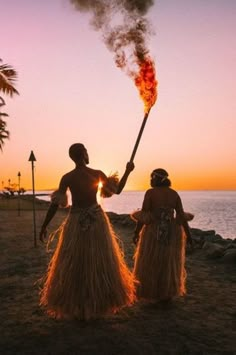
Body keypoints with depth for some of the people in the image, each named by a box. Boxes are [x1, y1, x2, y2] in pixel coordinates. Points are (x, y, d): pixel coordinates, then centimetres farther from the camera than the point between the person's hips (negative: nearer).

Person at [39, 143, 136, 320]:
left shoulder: (67, 178, -8)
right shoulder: (97, 174, -7)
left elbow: (55, 204, -7)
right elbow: (117, 190, 5)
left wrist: (44, 226, 2)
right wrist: (127, 171, 16)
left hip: (76, 221, 0)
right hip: (96, 221, 1)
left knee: (73, 266, 10)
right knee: (100, 263, 13)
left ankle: (75, 307, 17)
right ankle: (98, 303, 24)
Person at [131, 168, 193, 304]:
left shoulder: (150, 192, -11)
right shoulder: (174, 193, 1)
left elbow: (143, 215, -13)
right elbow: (182, 216, -1)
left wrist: (137, 232, -4)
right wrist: (188, 234, 7)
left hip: (153, 232, -4)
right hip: (172, 233, 4)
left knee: (150, 264, 13)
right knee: (169, 264, 17)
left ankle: (150, 293, 20)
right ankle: (167, 294, 26)